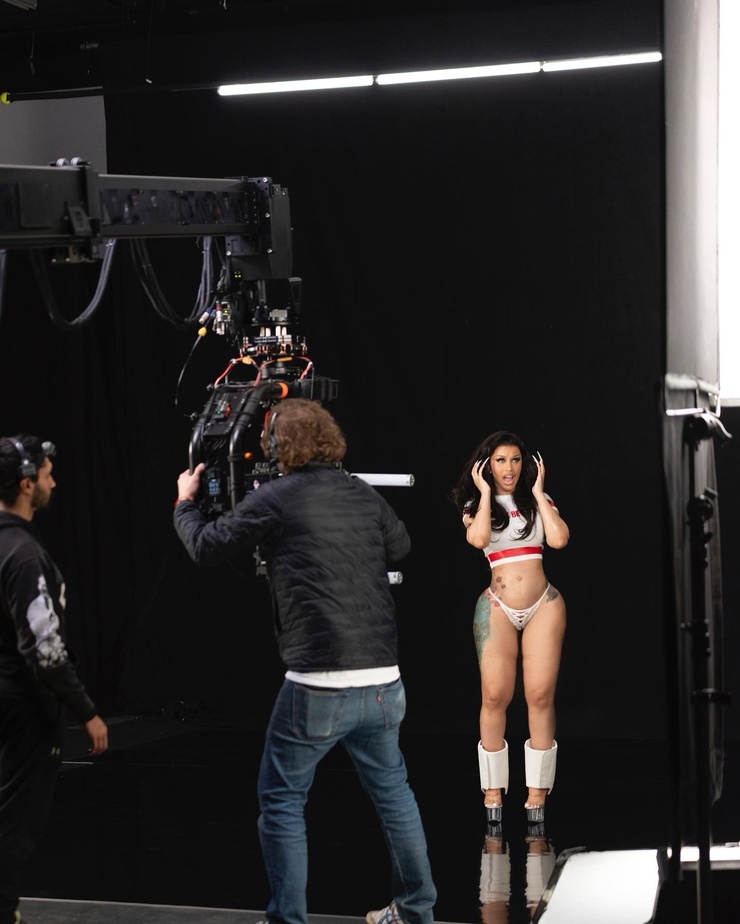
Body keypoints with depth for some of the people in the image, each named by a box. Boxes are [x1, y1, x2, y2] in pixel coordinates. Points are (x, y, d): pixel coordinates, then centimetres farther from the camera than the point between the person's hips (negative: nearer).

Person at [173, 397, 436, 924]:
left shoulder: (273, 499, -4)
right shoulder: (366, 496, 10)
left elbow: (207, 548, 6)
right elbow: (401, 547, 27)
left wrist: (185, 503, 25)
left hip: (317, 686, -5)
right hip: (382, 679, 5)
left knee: (282, 802, 8)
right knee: (392, 790, 20)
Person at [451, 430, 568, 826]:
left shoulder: (537, 501, 11)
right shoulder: (475, 505, 7)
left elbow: (559, 539, -8)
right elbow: (478, 538, -16)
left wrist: (538, 492, -2)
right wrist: (485, 493, -5)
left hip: (543, 606, 1)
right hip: (497, 608, -1)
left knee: (541, 696, -3)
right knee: (495, 697, -5)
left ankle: (537, 795, 1)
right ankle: (493, 793, 2)